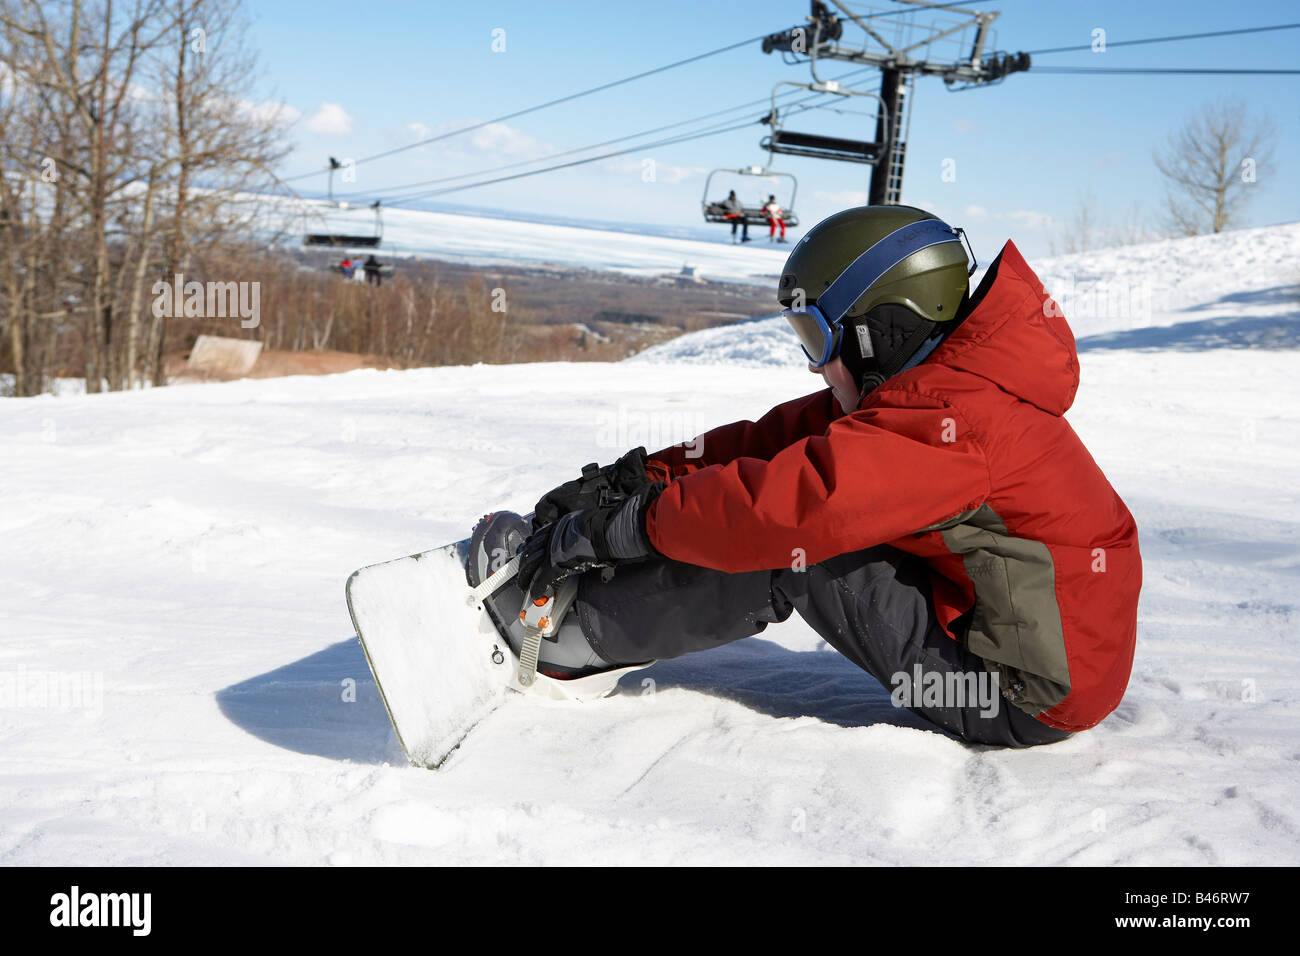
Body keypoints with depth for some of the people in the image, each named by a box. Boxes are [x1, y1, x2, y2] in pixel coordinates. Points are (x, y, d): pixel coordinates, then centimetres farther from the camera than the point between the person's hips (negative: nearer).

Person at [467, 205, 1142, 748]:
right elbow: (779, 437, 5)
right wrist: (640, 475, -3)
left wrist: (634, 521, -22)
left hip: (1024, 698, -10)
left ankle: (568, 634, -3)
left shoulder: (950, 417, -25)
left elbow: (792, 503, -33)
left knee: (789, 553, -16)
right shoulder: (940, 383, 7)